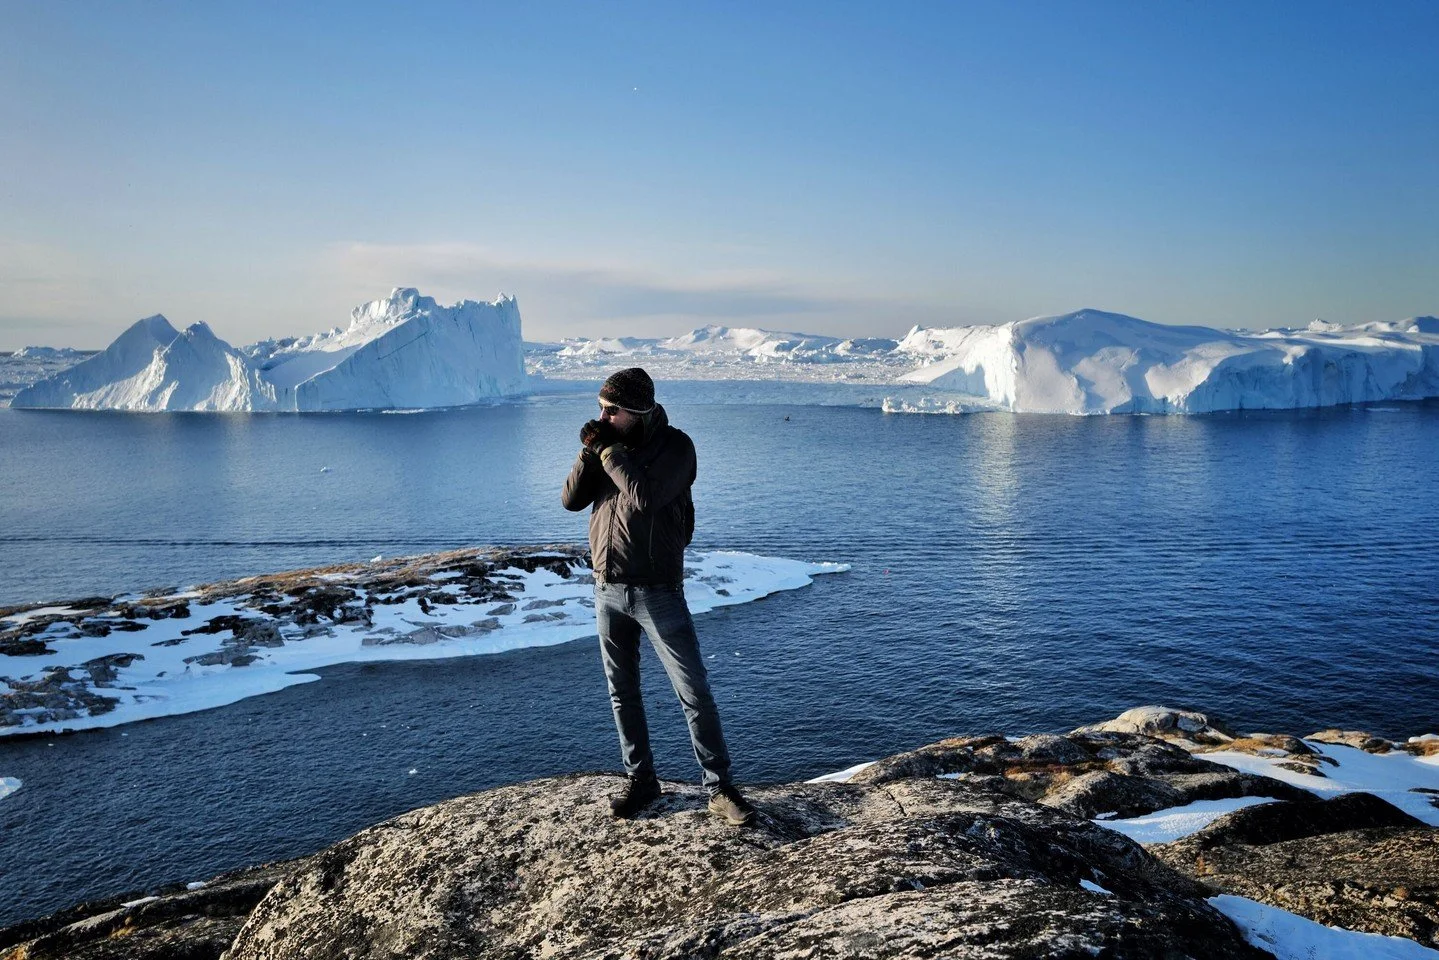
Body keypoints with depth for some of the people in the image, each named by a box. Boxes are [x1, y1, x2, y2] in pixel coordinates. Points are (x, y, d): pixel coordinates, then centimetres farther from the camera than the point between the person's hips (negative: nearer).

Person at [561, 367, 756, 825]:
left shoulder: (674, 445, -11)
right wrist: (589, 452, -12)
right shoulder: (607, 443, 6)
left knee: (694, 693, -2)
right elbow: (571, 500, 1)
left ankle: (720, 788, 9)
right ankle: (640, 780, 27)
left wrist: (607, 451, -18)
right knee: (622, 693, 13)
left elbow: (645, 497, -27)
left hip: (657, 592, -5)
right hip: (607, 587, 5)